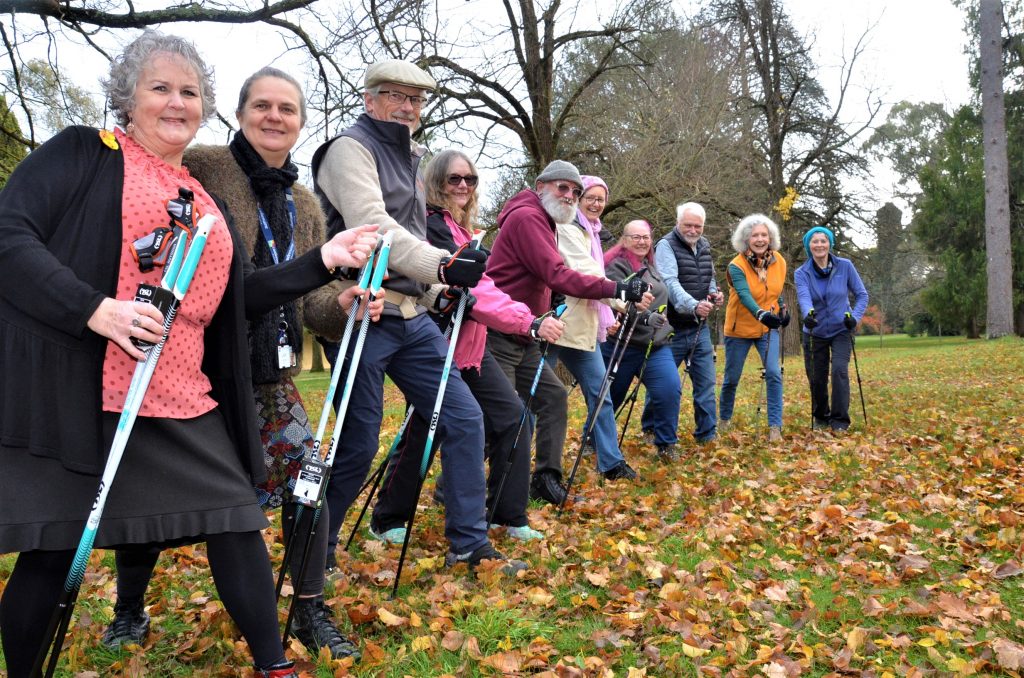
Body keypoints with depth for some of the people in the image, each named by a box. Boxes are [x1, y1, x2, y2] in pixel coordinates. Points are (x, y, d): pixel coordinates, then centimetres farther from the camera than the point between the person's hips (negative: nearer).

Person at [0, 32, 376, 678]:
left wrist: (325, 261, 9)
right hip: (73, 395, -5)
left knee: (237, 522, 6)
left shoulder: (205, 198, 20)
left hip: (184, 405, 6)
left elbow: (240, 295, 19)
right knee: (52, 549, 2)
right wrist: (95, 308, -22)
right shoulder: (82, 154, 2)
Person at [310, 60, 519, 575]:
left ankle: (468, 543, 16)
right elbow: (371, 225, -22)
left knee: (464, 419, 5)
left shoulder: (411, 156, 20)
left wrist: (447, 283, 13)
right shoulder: (351, 149, -7)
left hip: (412, 317, 8)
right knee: (359, 445, -1)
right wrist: (442, 265, -30)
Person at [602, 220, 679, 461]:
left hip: (655, 346, 6)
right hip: (622, 347, -6)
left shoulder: (650, 267, 16)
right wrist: (646, 317, -36)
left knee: (670, 389, -14)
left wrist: (663, 326, 26)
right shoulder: (616, 267, -11)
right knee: (611, 397, 8)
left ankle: (666, 444, 0)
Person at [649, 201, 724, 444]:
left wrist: (714, 293, 0)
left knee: (706, 382, 5)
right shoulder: (666, 246, -12)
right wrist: (693, 305, -42)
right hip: (672, 328, -6)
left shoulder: (704, 246, 11)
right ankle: (650, 430, 21)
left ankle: (707, 433, 13)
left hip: (699, 327, 6)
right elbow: (670, 283, -26)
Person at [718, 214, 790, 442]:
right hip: (739, 329, -3)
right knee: (731, 378, 10)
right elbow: (744, 294, -38)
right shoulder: (737, 266, -22)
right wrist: (761, 314, -53)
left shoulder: (778, 261, -6)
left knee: (774, 374, -14)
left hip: (768, 328, 3)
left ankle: (775, 427, -8)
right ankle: (724, 419, 34)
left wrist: (783, 309, 4)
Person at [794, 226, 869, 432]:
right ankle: (821, 417, 31)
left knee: (839, 370, -21)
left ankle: (840, 420, -10)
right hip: (814, 333, 1)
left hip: (841, 330, -1)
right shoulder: (802, 273, -8)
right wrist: (808, 314, -49)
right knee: (816, 378, 5)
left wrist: (855, 316, -20)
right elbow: (803, 297, -27)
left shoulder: (845, 266, -7)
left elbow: (861, 295, -1)